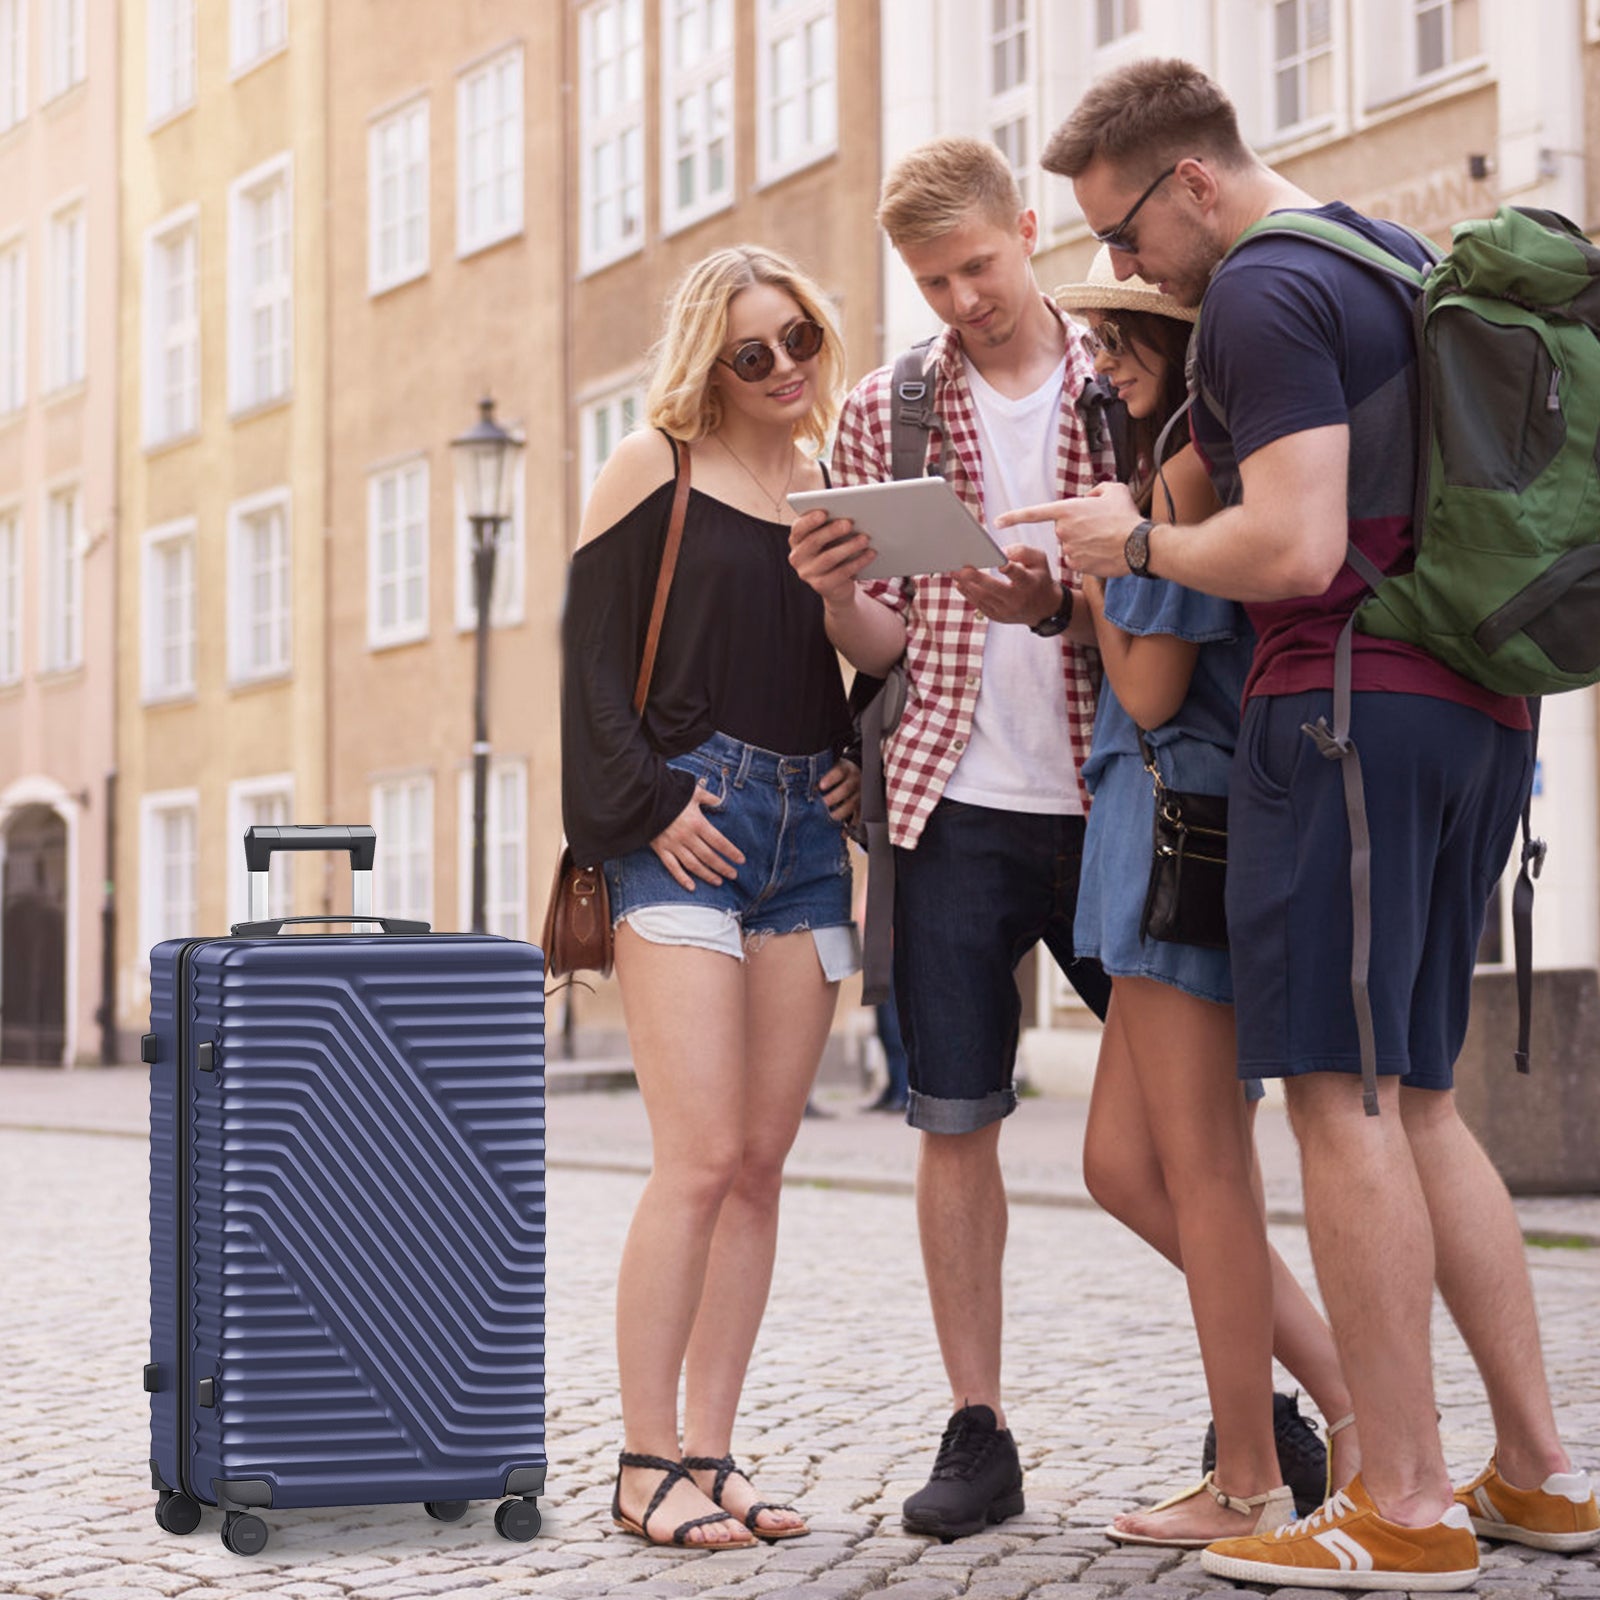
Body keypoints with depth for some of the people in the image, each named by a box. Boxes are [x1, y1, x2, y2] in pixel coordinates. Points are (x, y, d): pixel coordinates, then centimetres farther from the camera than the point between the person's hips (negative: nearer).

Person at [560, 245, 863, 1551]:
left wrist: (859, 762, 6)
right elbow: (593, 657, -3)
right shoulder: (655, 467, 2)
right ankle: (648, 1466, -4)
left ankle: (708, 1456, 9)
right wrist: (643, 804, -12)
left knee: (760, 1163, 3)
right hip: (687, 825, -5)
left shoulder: (839, 484, 16)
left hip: (807, 833, 5)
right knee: (702, 1157, -12)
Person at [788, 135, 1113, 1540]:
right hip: (955, 806, 1)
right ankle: (978, 1433, 11)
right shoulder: (885, 412, 8)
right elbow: (883, 644, 8)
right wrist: (835, 595, -14)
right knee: (957, 1123, 2)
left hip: (1106, 802, -1)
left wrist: (1058, 608, -16)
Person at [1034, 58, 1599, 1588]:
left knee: (1339, 1093, -7)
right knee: (1413, 1097, 12)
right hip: (1477, 712, 9)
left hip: (1347, 702, -9)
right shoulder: (1400, 256, 20)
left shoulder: (1263, 292, -9)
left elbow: (1294, 550, -18)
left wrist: (1135, 542, -3)